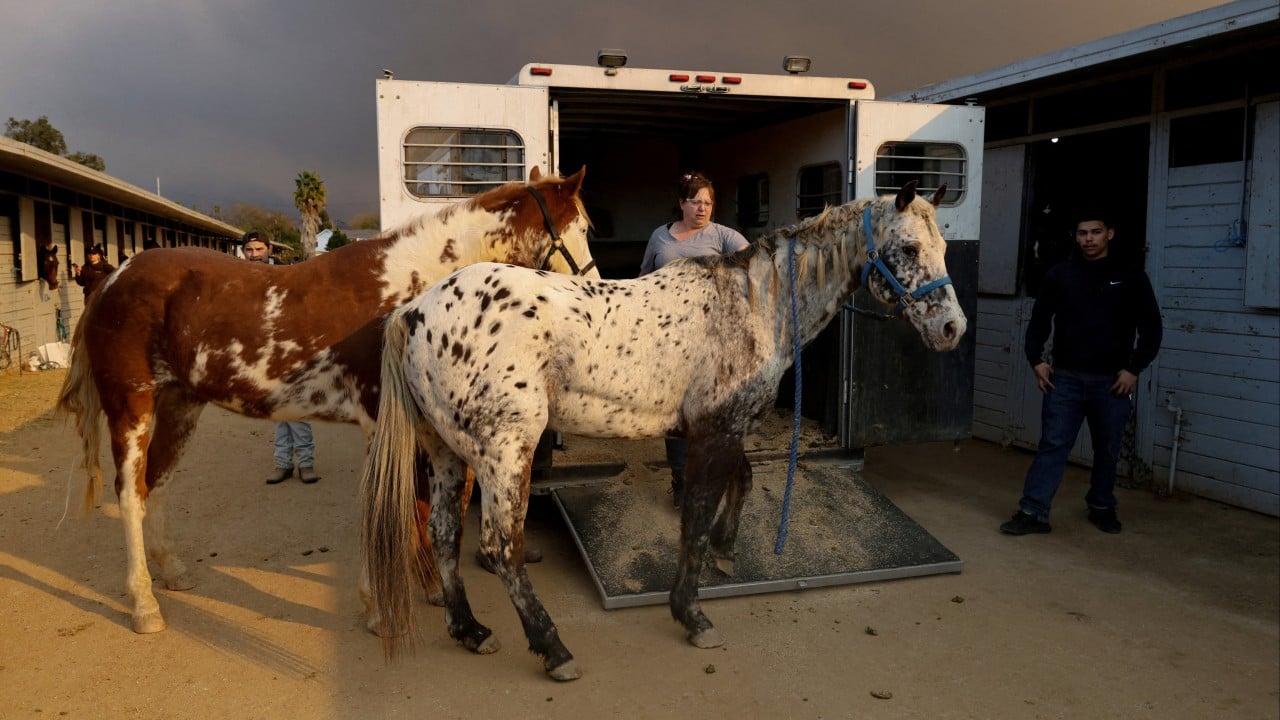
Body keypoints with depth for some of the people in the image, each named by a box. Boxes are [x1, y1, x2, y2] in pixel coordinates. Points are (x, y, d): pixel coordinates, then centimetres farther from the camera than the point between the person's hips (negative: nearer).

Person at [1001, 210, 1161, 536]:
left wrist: (1134, 369, -6)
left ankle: (1102, 507, 31)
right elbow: (1039, 319, 10)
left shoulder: (1130, 277, 1)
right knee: (1052, 445, -2)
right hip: (1064, 378, 0)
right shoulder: (1059, 274, 4)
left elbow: (1151, 328, 3)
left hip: (1111, 381, 0)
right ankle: (1033, 512, -1)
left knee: (1107, 450, 13)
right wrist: (1036, 359, 0)